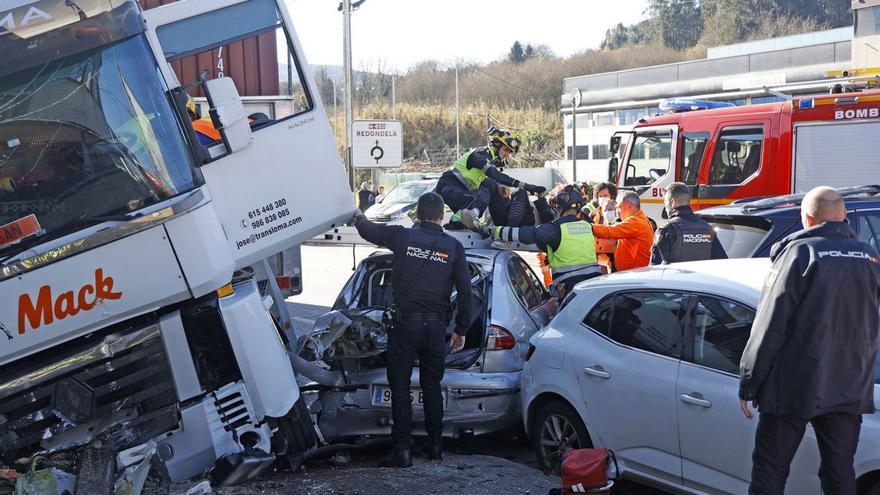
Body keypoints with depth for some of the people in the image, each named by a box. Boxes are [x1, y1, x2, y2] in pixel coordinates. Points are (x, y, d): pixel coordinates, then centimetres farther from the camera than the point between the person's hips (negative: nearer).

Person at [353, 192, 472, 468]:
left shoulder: (403, 237, -3)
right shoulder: (454, 247, 2)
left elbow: (367, 230, 12)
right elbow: (465, 292, 3)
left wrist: (358, 216, 36)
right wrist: (461, 330, 12)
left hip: (405, 322, -3)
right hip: (436, 326, 3)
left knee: (400, 386, 2)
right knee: (432, 386, 16)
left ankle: (403, 451, -2)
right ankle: (435, 447, 21)